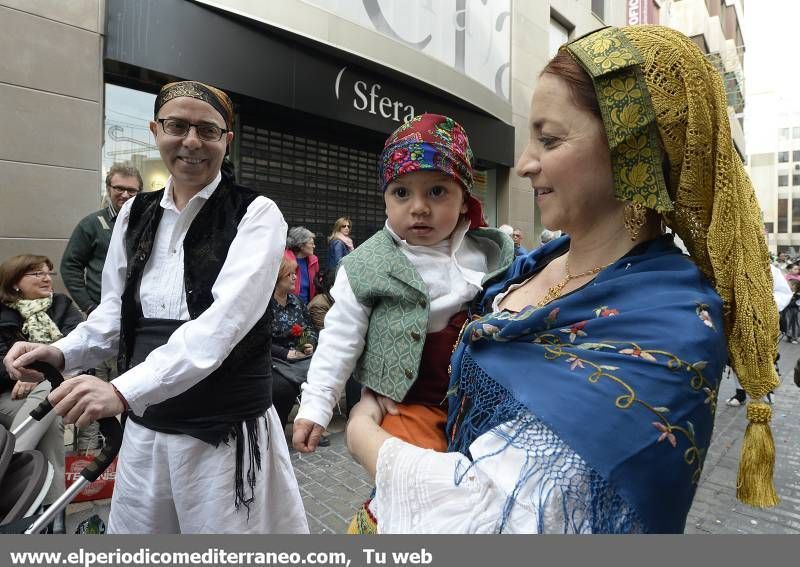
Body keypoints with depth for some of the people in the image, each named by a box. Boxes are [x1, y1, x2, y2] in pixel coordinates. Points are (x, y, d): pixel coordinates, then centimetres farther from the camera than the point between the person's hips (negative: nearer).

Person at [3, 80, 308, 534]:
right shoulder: (135, 215, 6)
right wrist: (61, 353, -5)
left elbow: (226, 319, -23)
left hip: (230, 432, -4)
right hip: (145, 429, 5)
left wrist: (124, 390, -30)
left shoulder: (256, 214, -10)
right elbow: (116, 312, 12)